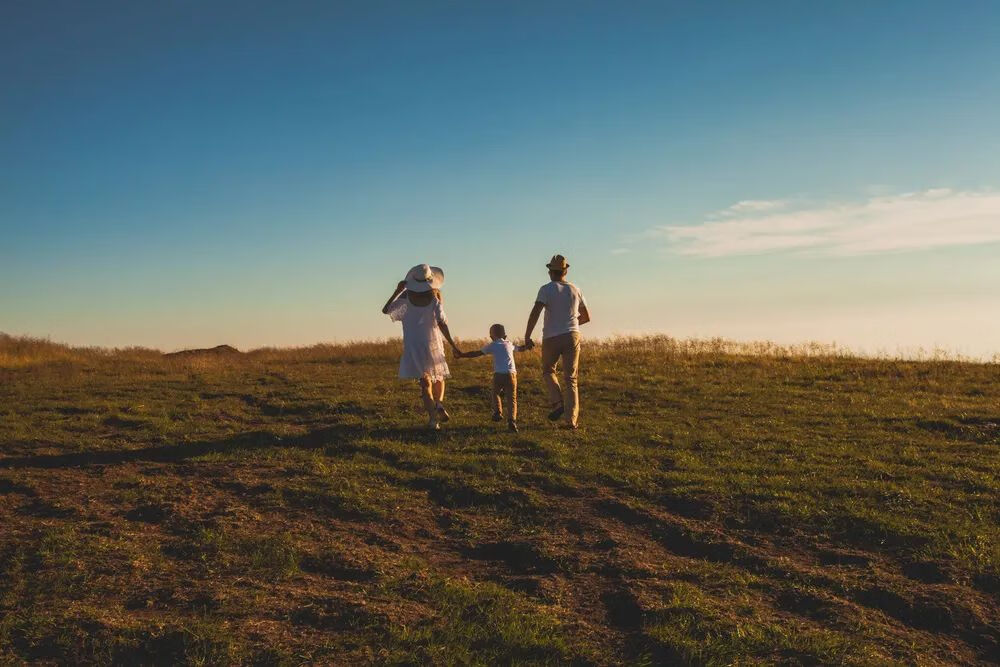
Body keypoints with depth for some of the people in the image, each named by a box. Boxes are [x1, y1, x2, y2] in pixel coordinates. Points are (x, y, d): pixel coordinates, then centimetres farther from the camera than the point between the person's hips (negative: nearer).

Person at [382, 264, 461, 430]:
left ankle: (432, 416, -14)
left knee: (425, 382, 2)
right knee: (439, 377, 20)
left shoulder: (406, 296, -7)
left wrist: (397, 291, 8)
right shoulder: (434, 297, -10)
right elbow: (442, 324, -15)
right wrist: (453, 345, -9)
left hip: (413, 346, 1)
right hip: (433, 343, -1)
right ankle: (439, 404, -6)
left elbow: (386, 310, 2)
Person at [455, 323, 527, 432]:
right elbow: (520, 348, 38)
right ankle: (511, 420, -17)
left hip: (498, 374, -1)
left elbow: (476, 353, 7)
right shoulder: (509, 344, 20)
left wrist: (461, 355, 14)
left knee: (496, 393, 27)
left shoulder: (492, 345, 10)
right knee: (511, 399, 0)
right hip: (511, 374, 1)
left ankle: (498, 412, 12)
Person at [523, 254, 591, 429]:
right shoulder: (575, 290, 9)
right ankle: (571, 420, -3)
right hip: (572, 336, 3)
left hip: (551, 338, -3)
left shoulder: (546, 289, -4)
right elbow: (587, 317, 17)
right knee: (570, 379, 6)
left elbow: (535, 312, -17)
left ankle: (557, 403, -1)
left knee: (548, 371, 21)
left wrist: (527, 337, -12)